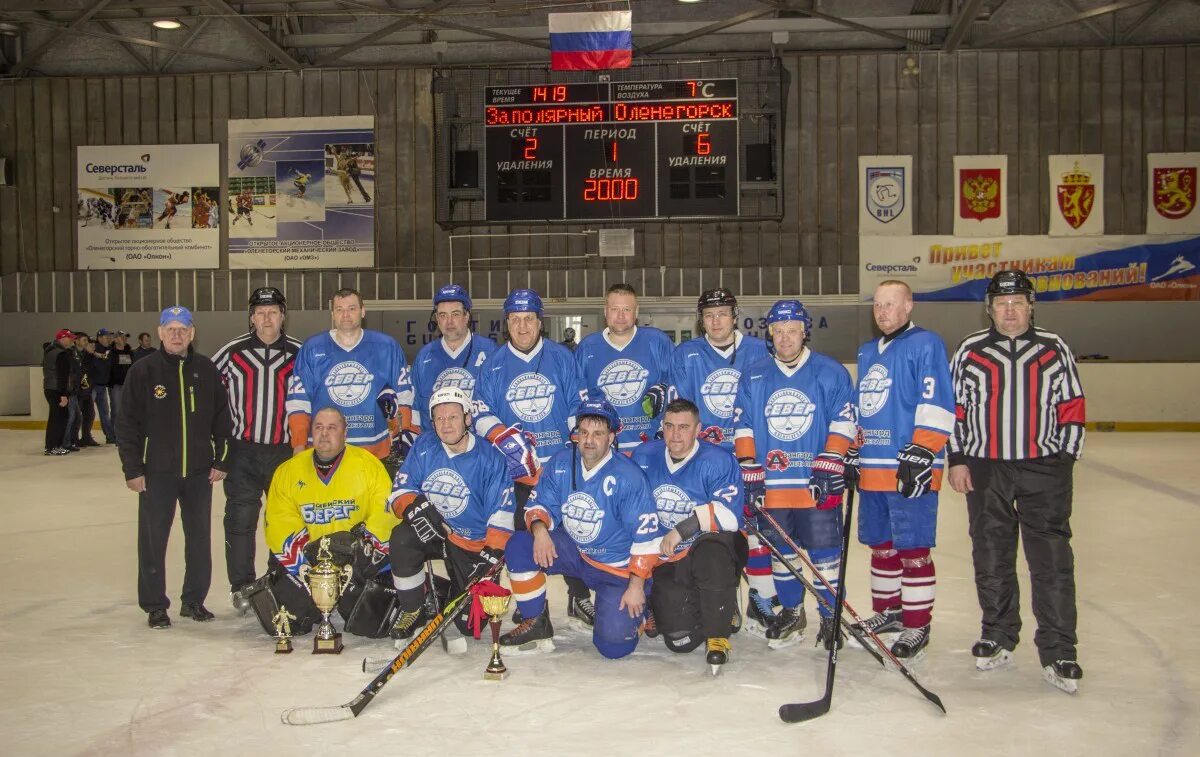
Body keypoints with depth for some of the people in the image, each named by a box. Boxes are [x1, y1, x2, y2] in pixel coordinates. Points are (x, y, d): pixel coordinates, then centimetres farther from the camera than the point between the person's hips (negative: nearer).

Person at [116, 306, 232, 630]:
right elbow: (127, 423, -4)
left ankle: (194, 600, 23)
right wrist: (132, 468, -7)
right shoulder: (143, 371, -4)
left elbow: (222, 417, 8)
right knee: (153, 539, 2)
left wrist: (221, 460, 4)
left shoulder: (206, 370, 4)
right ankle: (155, 605, 15)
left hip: (200, 471, 3)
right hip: (157, 472, -2)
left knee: (199, 537, 10)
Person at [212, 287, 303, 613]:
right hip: (242, 449, -1)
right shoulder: (232, 352, 0)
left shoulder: (299, 354, 2)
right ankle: (241, 587, 12)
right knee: (241, 519, 1)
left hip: (284, 449, 1)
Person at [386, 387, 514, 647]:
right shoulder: (424, 447, -4)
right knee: (402, 539, -33)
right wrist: (415, 508, -25)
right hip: (429, 532, 2)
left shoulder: (490, 457, -12)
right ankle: (411, 609, -8)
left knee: (469, 624, -5)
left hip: (473, 546, -2)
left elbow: (501, 515, -11)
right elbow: (400, 490, -3)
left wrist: (492, 558, -17)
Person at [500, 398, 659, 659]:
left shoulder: (628, 476, -21)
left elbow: (645, 535, -18)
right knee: (519, 546, -18)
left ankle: (641, 612, 20)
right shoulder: (560, 463, -6)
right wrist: (540, 530, -24)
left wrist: (636, 585, -19)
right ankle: (536, 624, -2)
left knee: (613, 645, -16)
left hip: (618, 568, -4)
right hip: (572, 551, 5)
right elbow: (540, 504, 0)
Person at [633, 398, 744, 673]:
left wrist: (682, 530, -26)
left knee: (712, 552, -41)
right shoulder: (644, 457, 2)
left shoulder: (718, 461, -13)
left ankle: (719, 635, -18)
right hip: (666, 560, 3)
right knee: (680, 641, -11)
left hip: (715, 552, -3)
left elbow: (729, 515, -25)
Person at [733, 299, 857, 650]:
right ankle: (791, 613, 27)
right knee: (781, 550, 11)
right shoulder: (753, 376, 10)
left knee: (825, 552, -1)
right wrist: (749, 471, 0)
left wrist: (829, 466, -12)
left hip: (818, 484, -3)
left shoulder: (831, 372, 1)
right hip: (772, 484, 3)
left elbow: (843, 422, -3)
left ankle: (830, 617, 13)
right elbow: (743, 425, 8)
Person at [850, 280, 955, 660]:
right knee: (881, 545, 16)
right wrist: (851, 454, 22)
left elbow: (936, 404, -16)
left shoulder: (925, 344, -7)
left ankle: (917, 626, 7)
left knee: (912, 549, -3)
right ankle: (888, 612, 30)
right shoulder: (867, 352, 18)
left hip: (909, 469, -8)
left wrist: (920, 454, -22)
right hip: (872, 468, 8)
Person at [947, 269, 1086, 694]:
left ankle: (1058, 652, 4)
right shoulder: (970, 351, 7)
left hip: (1043, 469, -1)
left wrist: (1065, 460, 1)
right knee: (991, 557, 8)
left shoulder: (1054, 349, 7)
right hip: (985, 470, 1)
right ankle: (998, 635, 23)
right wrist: (957, 459, 2)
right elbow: (955, 407, 7)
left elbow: (1071, 407, 8)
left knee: (1051, 559, -3)